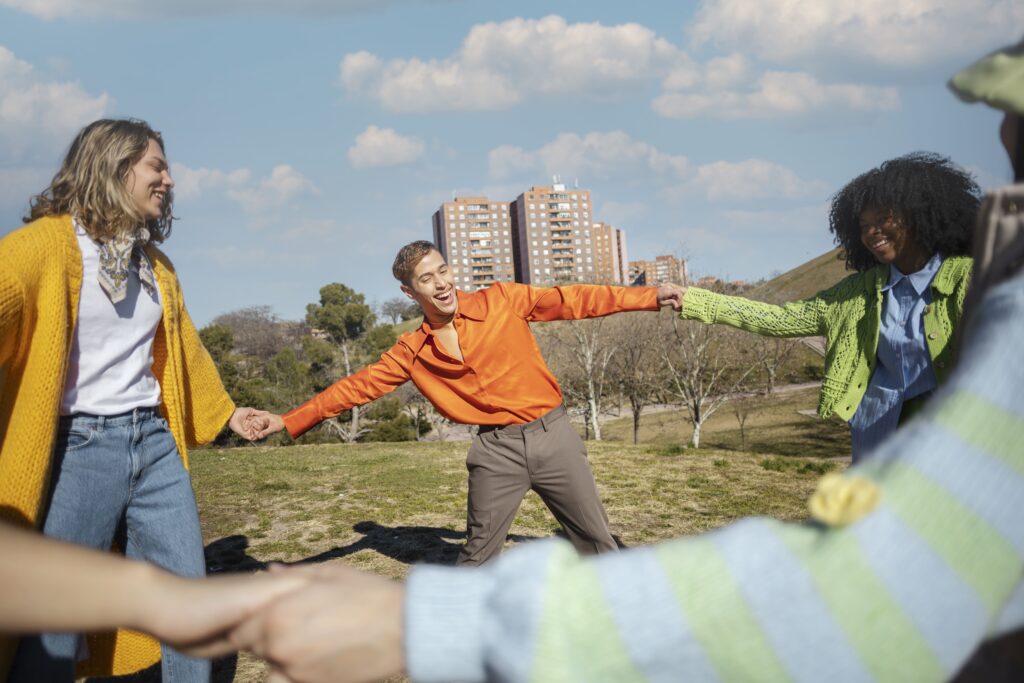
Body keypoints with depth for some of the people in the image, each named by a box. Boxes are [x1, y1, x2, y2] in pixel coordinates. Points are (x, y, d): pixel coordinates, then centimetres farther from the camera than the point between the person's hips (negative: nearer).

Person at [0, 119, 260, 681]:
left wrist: (225, 409, 38)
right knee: (56, 624, 1)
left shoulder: (154, 264, 14)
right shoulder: (51, 242, -9)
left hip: (155, 441, 7)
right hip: (81, 445, -6)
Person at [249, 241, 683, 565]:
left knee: (596, 538, 11)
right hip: (497, 449, 1)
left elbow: (572, 300, -4)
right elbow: (358, 385, 3)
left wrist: (649, 297, -7)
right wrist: (288, 421, -1)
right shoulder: (412, 352, 1)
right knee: (478, 555, 10)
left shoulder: (502, 300, -4)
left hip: (553, 433, 0)